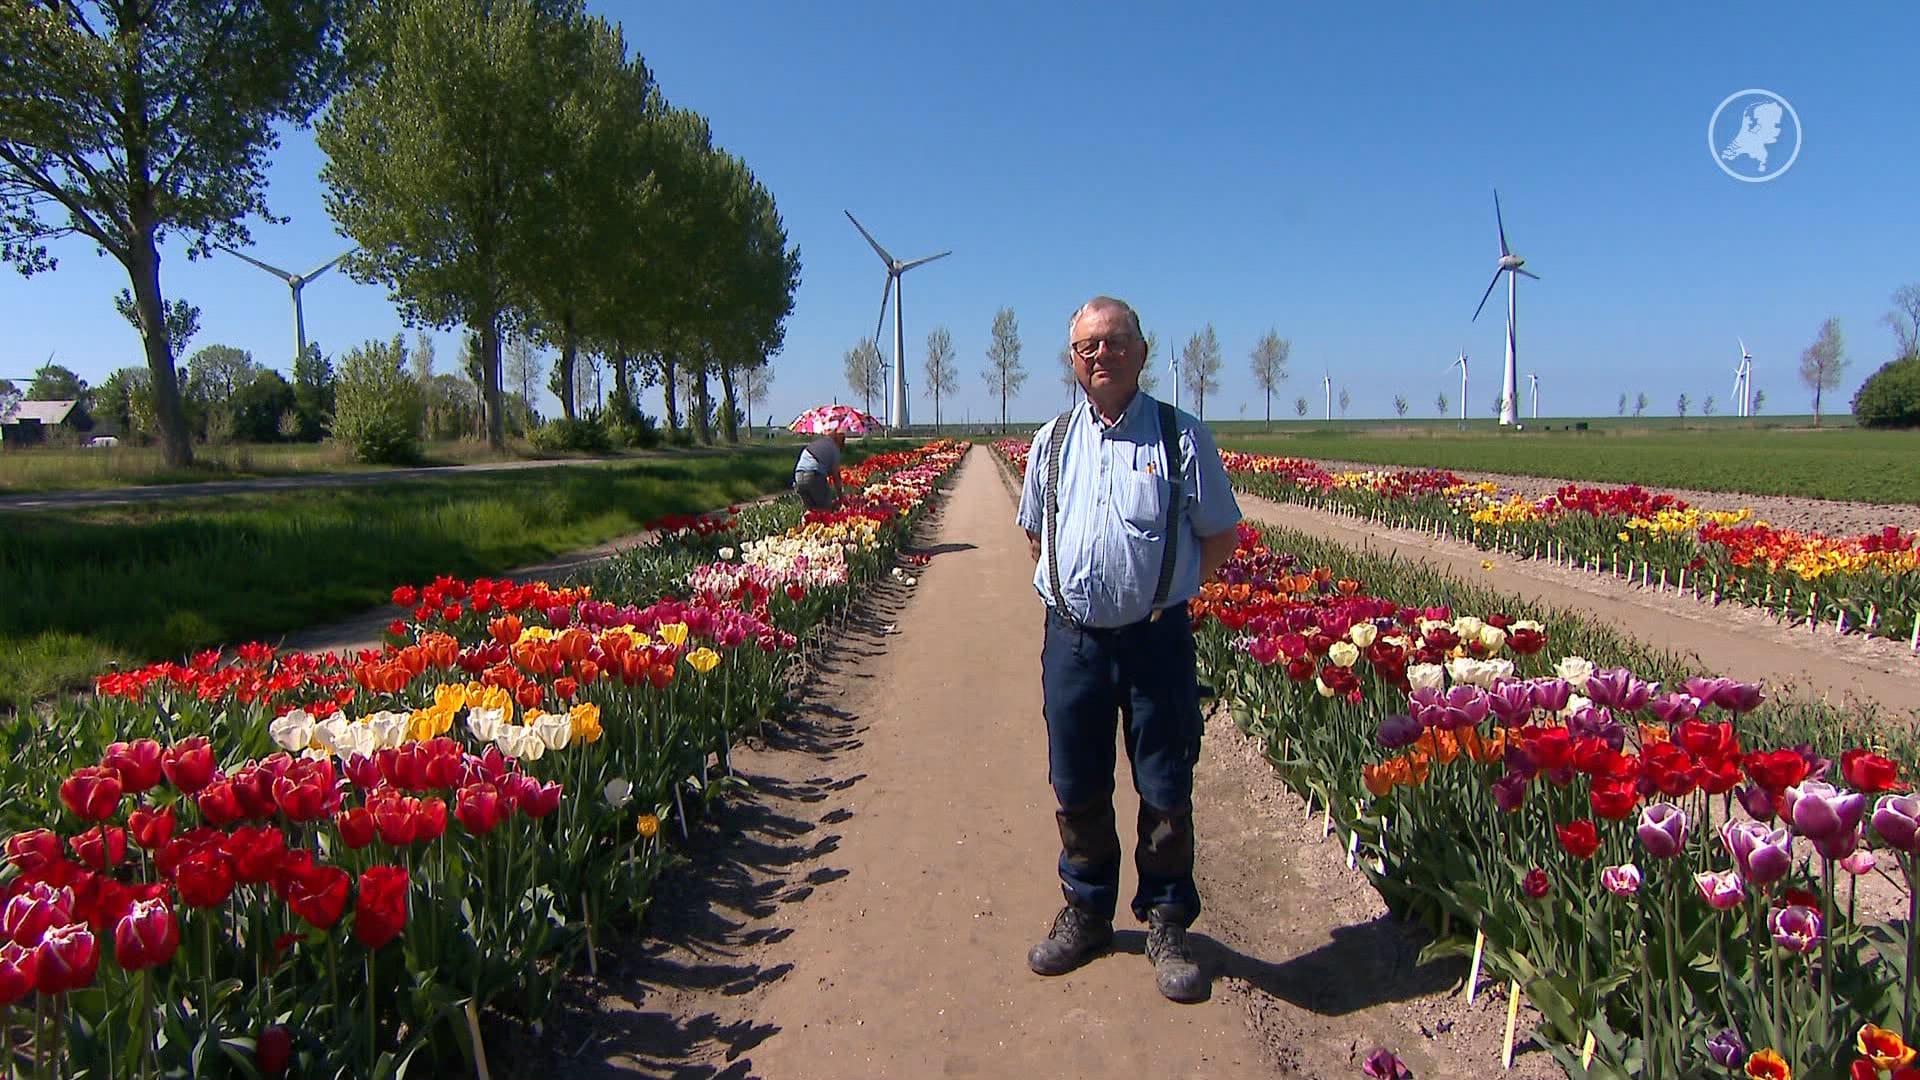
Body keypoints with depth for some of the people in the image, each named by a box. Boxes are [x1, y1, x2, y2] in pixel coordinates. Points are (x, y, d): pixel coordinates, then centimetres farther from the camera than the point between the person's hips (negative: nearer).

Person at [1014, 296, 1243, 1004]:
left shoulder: (1183, 438, -2)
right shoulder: (1051, 442, 8)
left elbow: (1222, 535, 6)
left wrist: (1164, 588, 0)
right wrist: (1071, 587, 9)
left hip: (1157, 640, -2)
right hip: (1072, 639, 3)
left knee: (1166, 793, 7)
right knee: (1076, 790, 13)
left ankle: (1166, 925, 26)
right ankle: (1086, 913, 33)